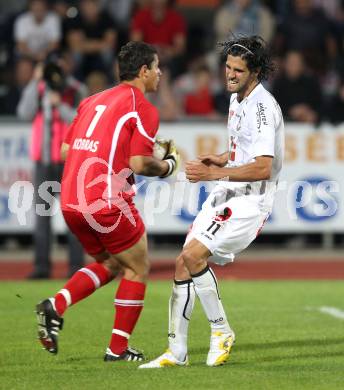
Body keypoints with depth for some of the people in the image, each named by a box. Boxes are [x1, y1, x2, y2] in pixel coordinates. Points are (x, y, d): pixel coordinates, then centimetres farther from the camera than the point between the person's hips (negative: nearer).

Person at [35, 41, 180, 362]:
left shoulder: (92, 101, 16)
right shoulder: (143, 109, -5)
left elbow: (65, 149, 15)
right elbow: (139, 164, -13)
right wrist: (168, 164, 7)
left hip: (70, 202, 7)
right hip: (108, 203, -7)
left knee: (110, 264, 24)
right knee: (138, 269, 11)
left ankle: (55, 306, 2)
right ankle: (118, 349, 11)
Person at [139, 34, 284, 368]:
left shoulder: (262, 107, -17)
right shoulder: (237, 99, 14)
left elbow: (263, 168, -26)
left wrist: (214, 173, -26)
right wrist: (220, 159, 9)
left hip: (249, 200, -9)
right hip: (224, 196, 9)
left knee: (193, 256, -23)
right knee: (183, 265, 2)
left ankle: (221, 331, -6)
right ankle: (176, 352, 8)